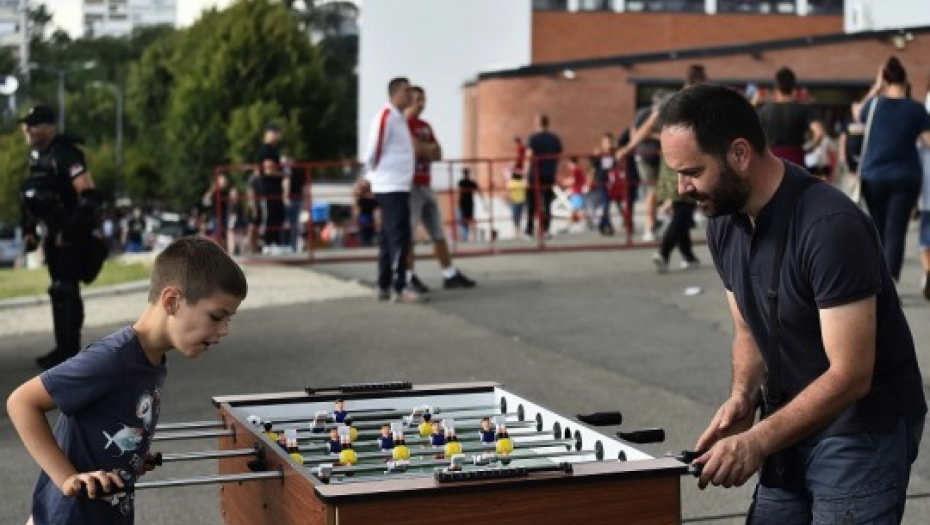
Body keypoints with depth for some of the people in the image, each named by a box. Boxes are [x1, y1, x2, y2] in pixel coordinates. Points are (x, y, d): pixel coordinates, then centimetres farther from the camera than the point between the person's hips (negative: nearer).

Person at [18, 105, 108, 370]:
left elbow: (89, 196, -26)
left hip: (72, 232, -9)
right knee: (64, 290, 15)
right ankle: (68, 347, 24)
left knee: (63, 289, -10)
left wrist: (70, 232, -25)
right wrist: (29, 230, 16)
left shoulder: (66, 154, -19)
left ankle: (67, 350, -6)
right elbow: (30, 195, 21)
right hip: (54, 232, 9)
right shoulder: (36, 154, 9)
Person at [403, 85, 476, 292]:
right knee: (408, 233, -6)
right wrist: (430, 148, 0)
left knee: (438, 232, 10)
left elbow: (438, 154, 13)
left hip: (426, 185, 9)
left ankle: (450, 275, 16)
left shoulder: (425, 126, 19)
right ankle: (409, 277, -1)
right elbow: (416, 149, -19)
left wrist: (423, 149, -6)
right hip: (410, 185, -9)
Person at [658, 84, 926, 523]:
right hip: (794, 422, 7)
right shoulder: (723, 223, -1)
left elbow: (850, 375, -26)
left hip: (864, 429, -7)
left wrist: (757, 442, -31)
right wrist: (743, 398, -9)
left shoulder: (831, 227, -26)